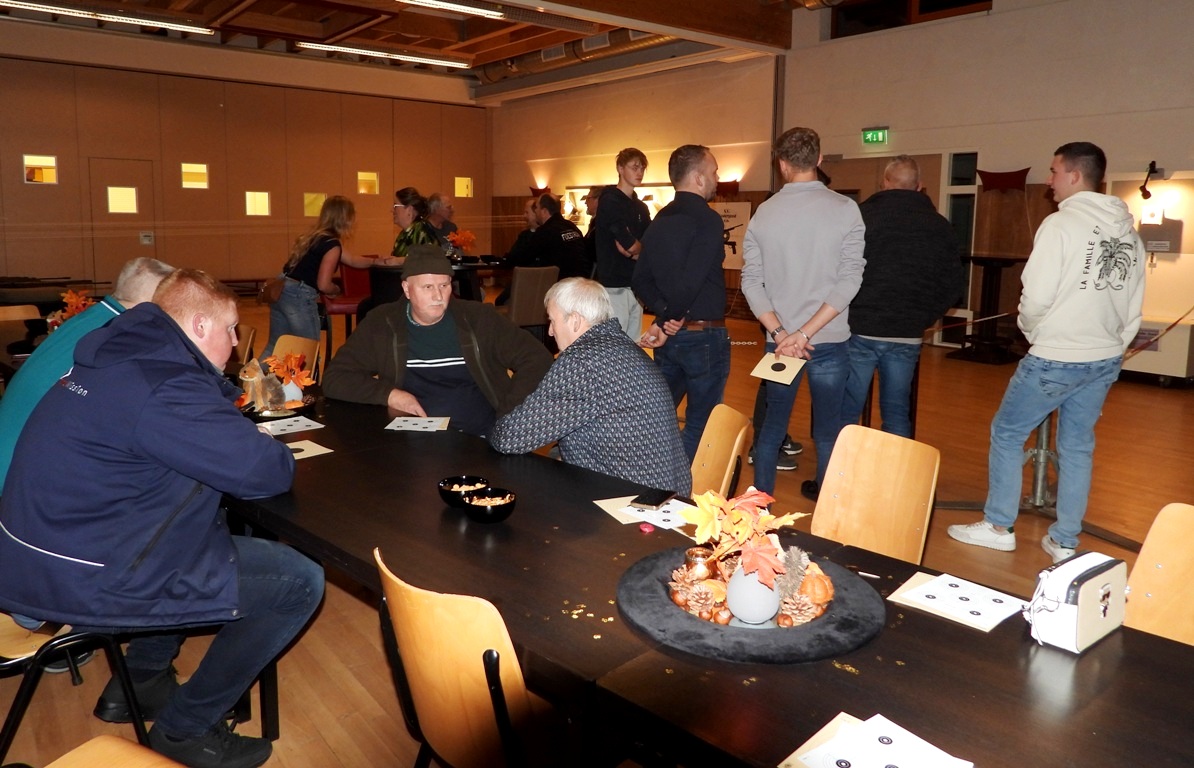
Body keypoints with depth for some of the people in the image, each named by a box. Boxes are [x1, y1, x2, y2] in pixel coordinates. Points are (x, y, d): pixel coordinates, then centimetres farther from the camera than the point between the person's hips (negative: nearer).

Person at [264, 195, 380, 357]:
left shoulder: (315, 235, 16)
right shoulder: (332, 243, -13)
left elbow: (351, 260, 26)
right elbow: (324, 285, -15)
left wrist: (380, 261, 28)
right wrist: (337, 290, 6)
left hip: (280, 290, 9)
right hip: (299, 296, -9)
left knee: (275, 345, 17)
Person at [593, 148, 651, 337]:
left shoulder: (641, 207, 17)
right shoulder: (609, 201, -8)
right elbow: (628, 245, -16)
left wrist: (635, 250, -9)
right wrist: (642, 248, 4)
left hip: (636, 285, 8)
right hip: (615, 286, -8)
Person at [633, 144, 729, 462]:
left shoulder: (659, 221, 9)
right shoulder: (707, 219, -15)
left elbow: (641, 279, 6)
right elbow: (690, 283, -23)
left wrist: (665, 314, -5)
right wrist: (664, 325, -10)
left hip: (671, 333, 8)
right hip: (704, 335, -7)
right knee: (701, 424, 4)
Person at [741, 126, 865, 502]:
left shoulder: (764, 213, 0)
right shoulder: (845, 209, -6)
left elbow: (751, 281, -4)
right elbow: (849, 280, -12)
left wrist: (781, 333, -8)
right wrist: (807, 332, -13)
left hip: (780, 339, 2)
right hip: (830, 340, -1)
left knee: (772, 425, 14)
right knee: (827, 430, 12)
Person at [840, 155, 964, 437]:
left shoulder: (861, 215, -7)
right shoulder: (940, 226, 6)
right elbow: (953, 283, 8)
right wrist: (924, 317, 16)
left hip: (860, 331, -3)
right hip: (908, 337, 4)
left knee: (846, 413, 4)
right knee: (897, 413, 14)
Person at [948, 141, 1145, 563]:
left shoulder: (1061, 224, -13)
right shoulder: (1128, 233, 7)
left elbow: (1037, 296, -17)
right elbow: (1133, 307, 9)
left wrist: (1032, 331, 2)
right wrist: (1111, 346, 18)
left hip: (1055, 358, -7)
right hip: (1105, 360, 7)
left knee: (1006, 433, 8)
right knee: (1077, 445, 13)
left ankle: (998, 526, 15)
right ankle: (1064, 541, 20)